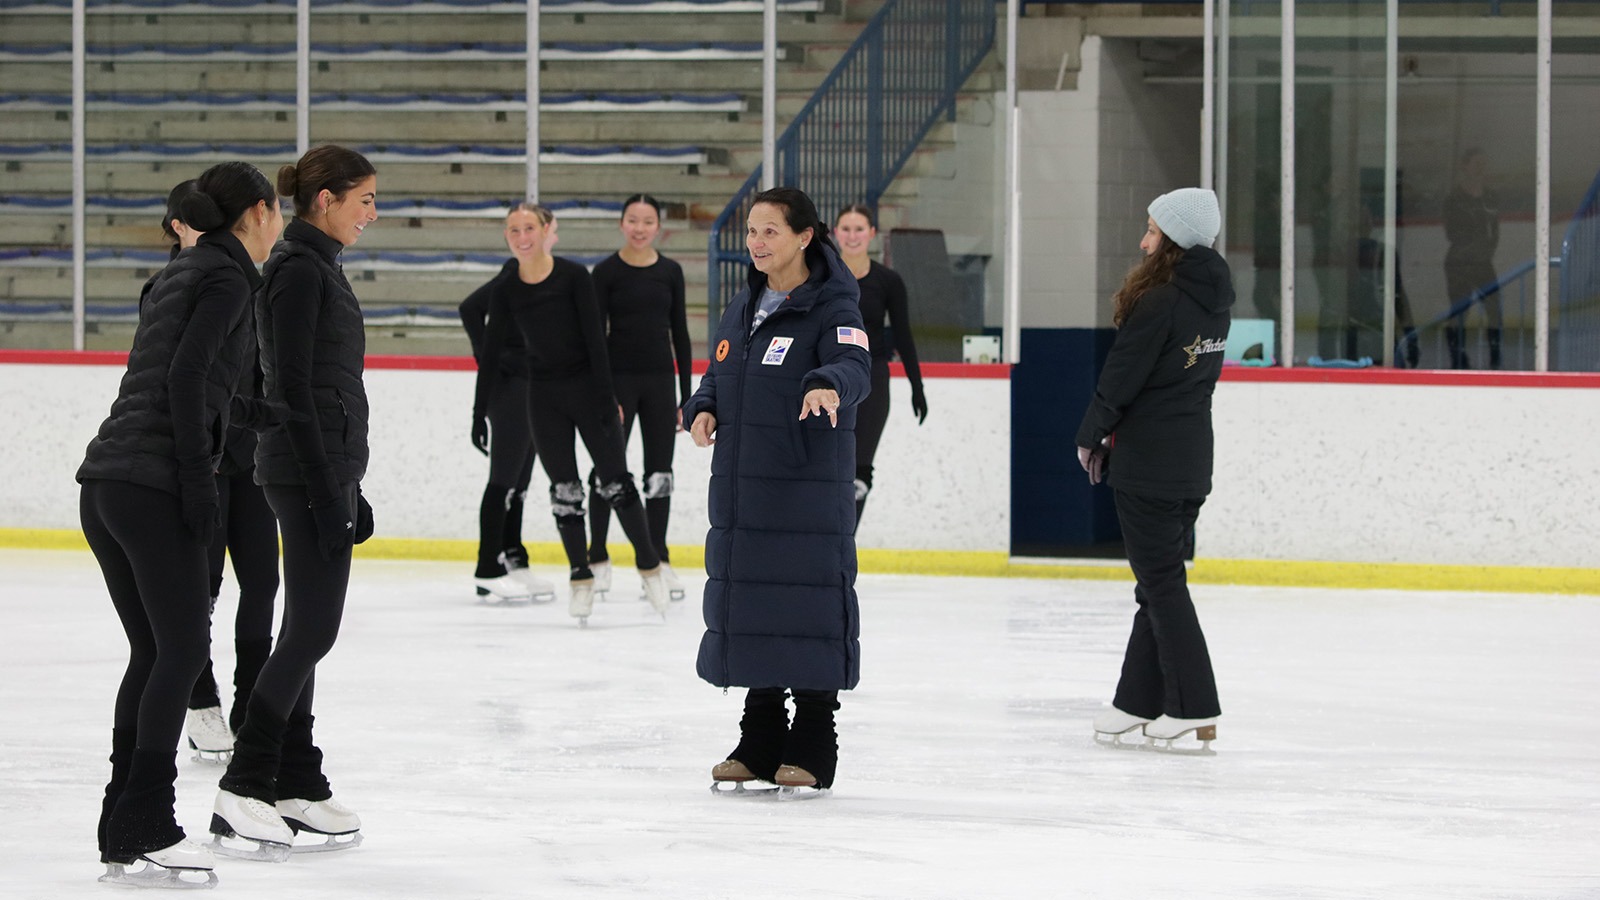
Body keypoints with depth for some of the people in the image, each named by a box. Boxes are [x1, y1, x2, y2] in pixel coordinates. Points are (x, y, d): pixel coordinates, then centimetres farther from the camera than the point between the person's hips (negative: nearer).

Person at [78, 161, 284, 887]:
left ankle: (124, 829, 11)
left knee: (151, 651, 12)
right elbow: (186, 375, -16)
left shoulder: (179, 272, 21)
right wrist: (199, 482, -15)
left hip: (105, 480, 9)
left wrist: (249, 413, 28)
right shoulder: (227, 275, -5)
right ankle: (144, 832, -8)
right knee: (183, 648, -4)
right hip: (154, 485, -8)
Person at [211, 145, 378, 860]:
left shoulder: (318, 267, 16)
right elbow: (292, 389, -19)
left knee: (306, 631, 11)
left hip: (325, 469, 10)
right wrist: (326, 494, -21)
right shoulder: (297, 270, -14)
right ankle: (243, 790, -9)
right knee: (311, 631, -10)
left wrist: (349, 490, 22)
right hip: (307, 471, -10)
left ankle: (295, 786, 15)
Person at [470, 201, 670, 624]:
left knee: (616, 482, -1)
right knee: (564, 490, 3)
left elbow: (594, 337, -12)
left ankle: (649, 566, 12)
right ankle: (581, 578, 10)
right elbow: (491, 352, 3)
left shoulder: (573, 276, -10)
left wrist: (606, 397, -17)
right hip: (545, 395, 3)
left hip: (586, 386, -3)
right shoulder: (505, 291, -1)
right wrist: (479, 412, 2)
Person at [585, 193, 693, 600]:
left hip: (659, 381, 3)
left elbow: (680, 334, 8)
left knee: (660, 474, 6)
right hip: (618, 378, -3)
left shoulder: (670, 272, 5)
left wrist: (686, 397, 4)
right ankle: (597, 559, 7)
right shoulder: (607, 272, -3)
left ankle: (658, 559, 14)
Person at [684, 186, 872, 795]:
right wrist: (703, 410, -1)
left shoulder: (831, 309, -8)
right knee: (746, 601, 9)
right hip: (740, 488, 7)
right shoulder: (743, 309, 14)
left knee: (810, 603, -4)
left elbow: (854, 367, -26)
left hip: (810, 490, -7)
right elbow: (717, 380, 21)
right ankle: (760, 741, 20)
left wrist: (828, 386, -48)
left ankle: (813, 749, 4)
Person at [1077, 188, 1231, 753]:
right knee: (1159, 580, 15)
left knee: (1161, 582, -4)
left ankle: (1194, 710, -7)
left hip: (1148, 465, -8)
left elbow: (1121, 380, -14)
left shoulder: (1160, 303, -18)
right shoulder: (1214, 302, 7)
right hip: (1192, 462, 8)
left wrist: (1091, 437, 3)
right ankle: (1139, 703, 22)